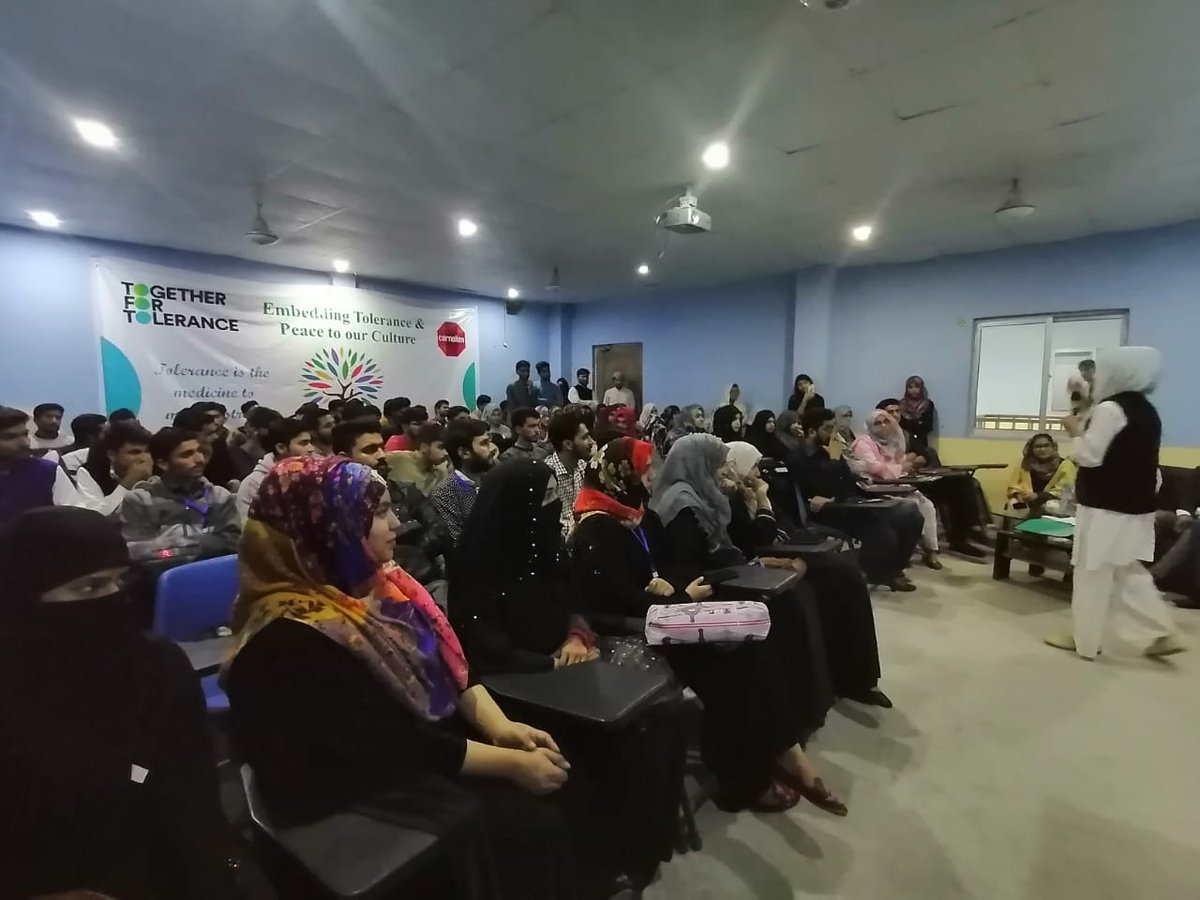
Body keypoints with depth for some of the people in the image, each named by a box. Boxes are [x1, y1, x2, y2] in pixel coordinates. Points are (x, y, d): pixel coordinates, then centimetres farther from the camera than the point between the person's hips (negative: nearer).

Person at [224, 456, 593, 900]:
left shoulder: (373, 580, -1)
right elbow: (392, 744, -24)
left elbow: (452, 664, 1)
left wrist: (500, 726, -13)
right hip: (358, 785, -7)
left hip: (433, 737, 7)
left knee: (557, 786, -5)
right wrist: (511, 764, -21)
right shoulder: (296, 639, -24)